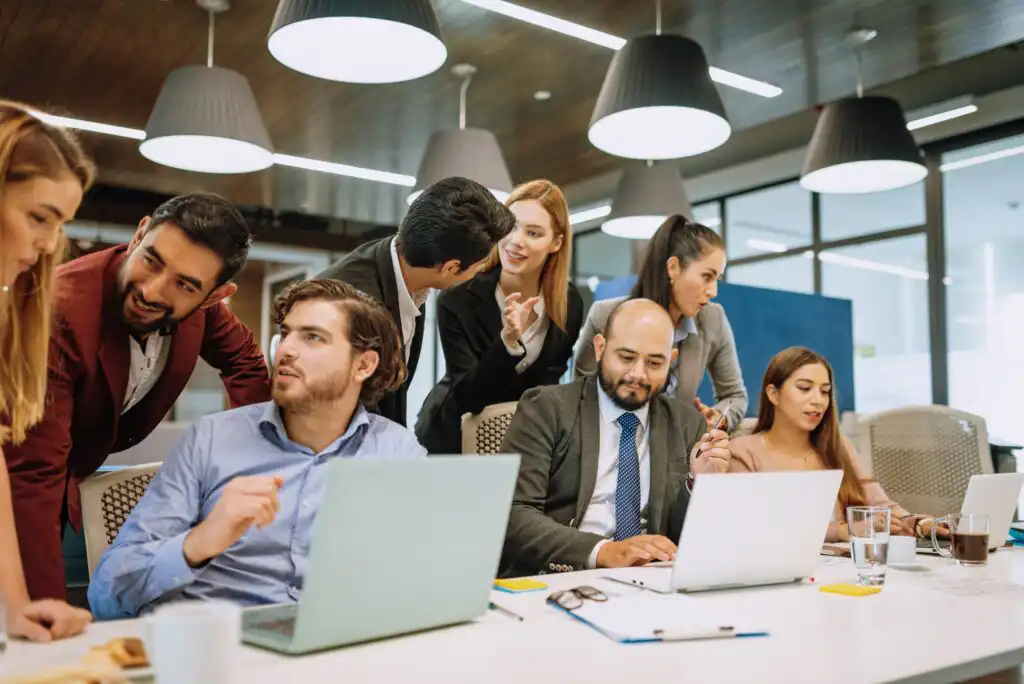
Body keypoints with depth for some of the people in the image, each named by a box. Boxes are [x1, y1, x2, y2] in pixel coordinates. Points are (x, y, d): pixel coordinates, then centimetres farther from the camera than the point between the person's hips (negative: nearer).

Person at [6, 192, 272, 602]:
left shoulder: (200, 302, -17)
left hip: (75, 479, 5)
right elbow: (32, 479, -34)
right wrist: (48, 612, -34)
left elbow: (242, 360, 4)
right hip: (18, 485, -5)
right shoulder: (59, 312, -35)